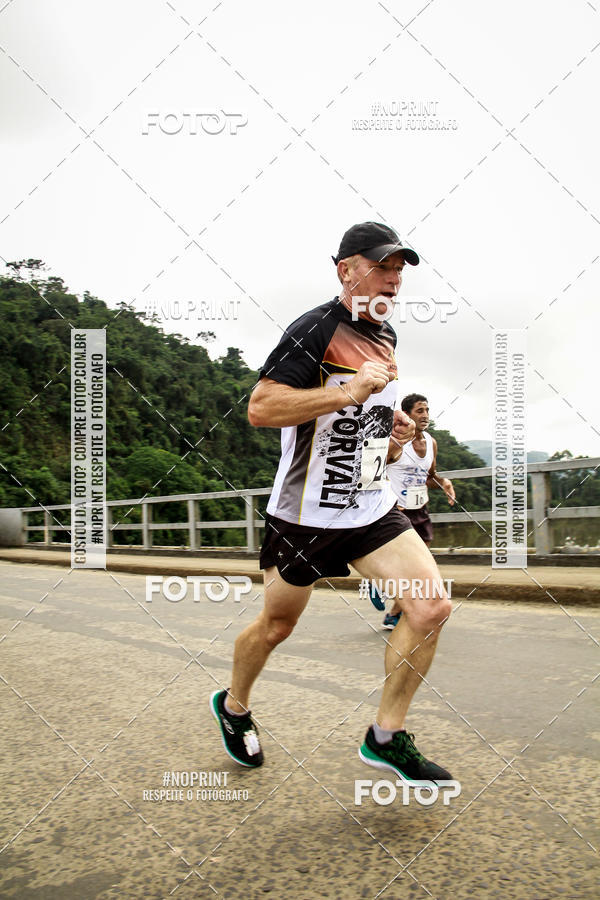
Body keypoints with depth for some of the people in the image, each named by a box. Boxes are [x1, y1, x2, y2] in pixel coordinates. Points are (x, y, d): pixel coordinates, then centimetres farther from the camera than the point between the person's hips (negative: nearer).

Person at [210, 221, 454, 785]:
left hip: (371, 506, 7)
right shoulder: (317, 328, -14)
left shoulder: (385, 337, 13)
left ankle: (386, 738, 10)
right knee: (276, 626, 10)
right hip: (306, 511, -6)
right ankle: (233, 706, 41)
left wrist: (392, 436, 8)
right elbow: (259, 409, -23)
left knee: (432, 607, -8)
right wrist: (351, 391, -27)